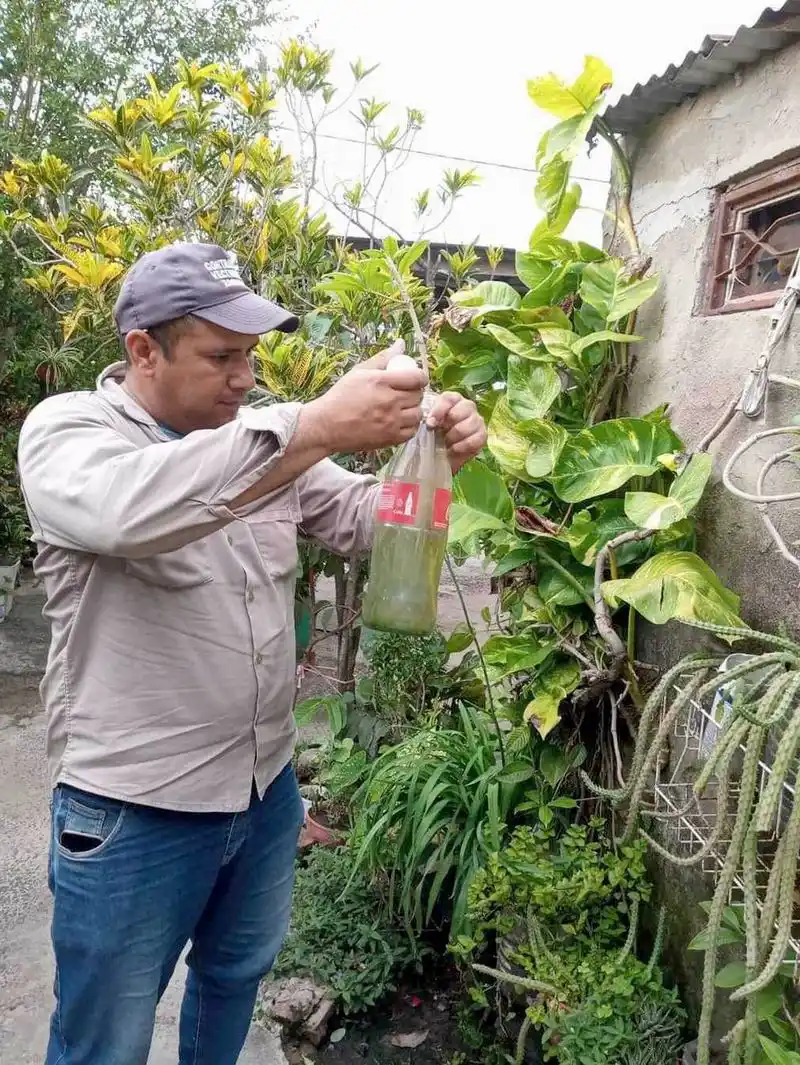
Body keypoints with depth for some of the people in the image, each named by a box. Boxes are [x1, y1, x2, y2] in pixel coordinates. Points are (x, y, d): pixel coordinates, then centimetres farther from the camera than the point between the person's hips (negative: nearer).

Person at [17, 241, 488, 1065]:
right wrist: (319, 427, -43)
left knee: (237, 975, 27)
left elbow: (364, 520, 4)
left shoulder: (259, 440, 3)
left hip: (266, 784, 6)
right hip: (135, 811, -5)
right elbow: (124, 510, -38)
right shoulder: (66, 429, -15)